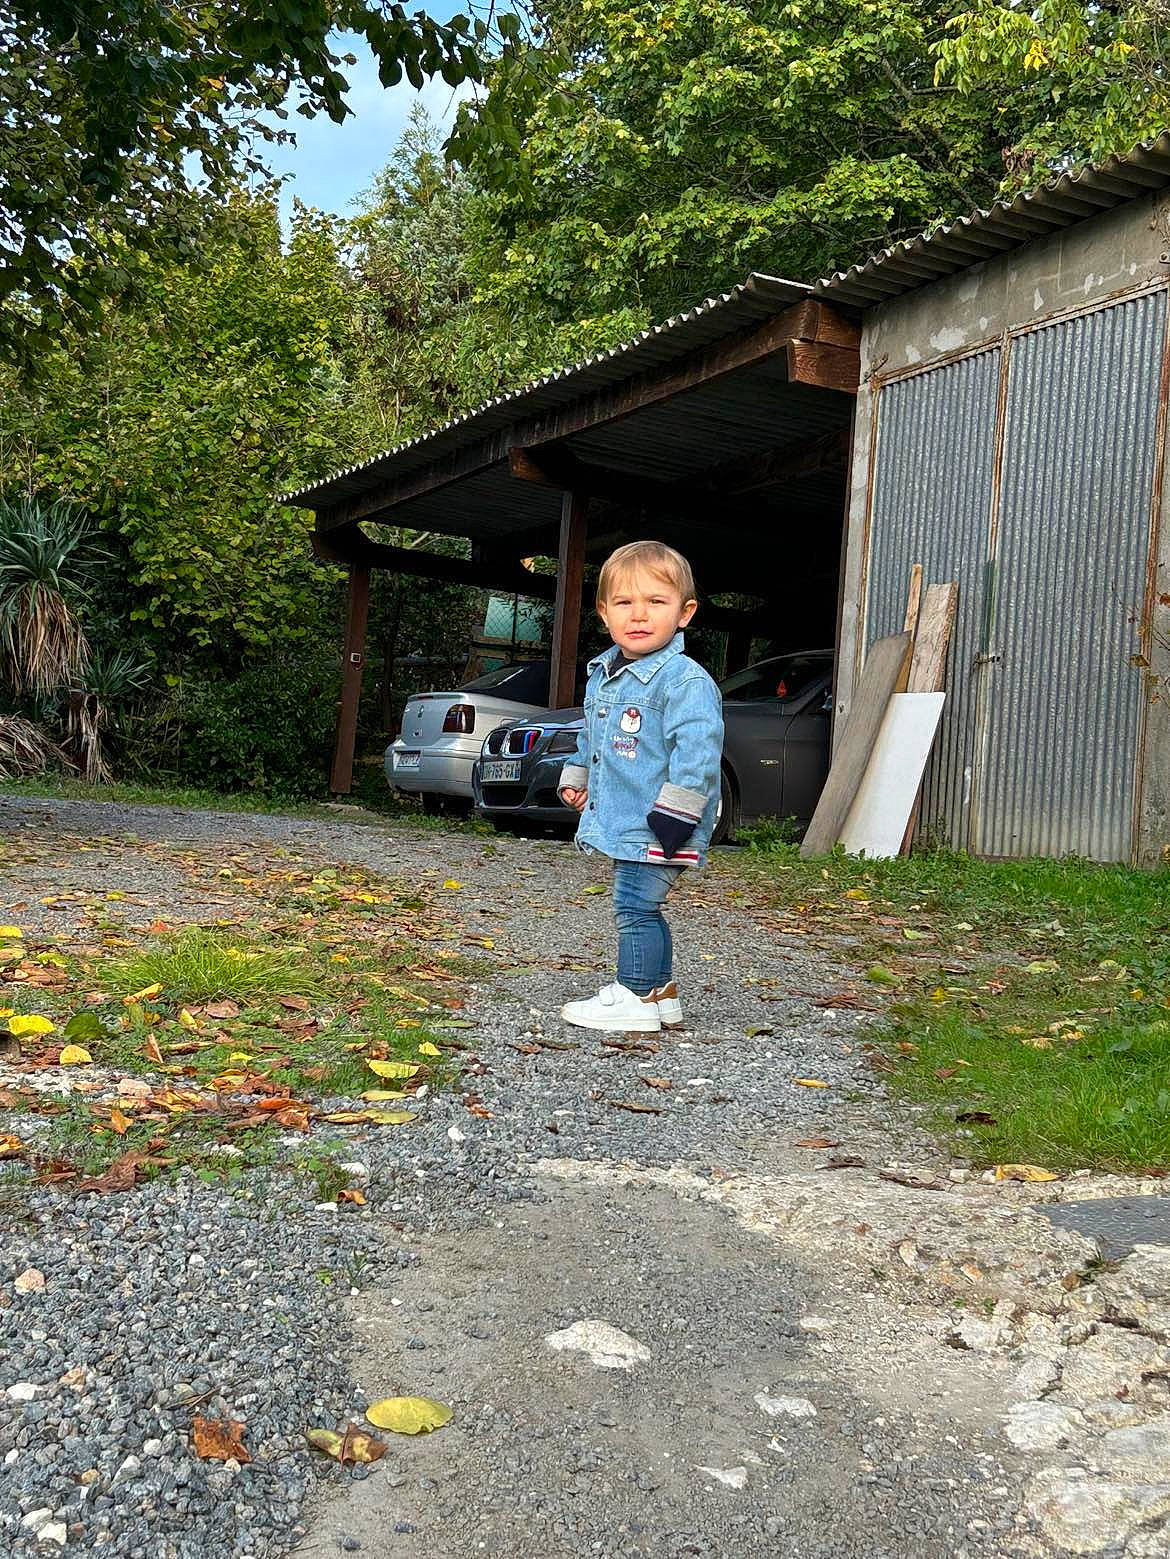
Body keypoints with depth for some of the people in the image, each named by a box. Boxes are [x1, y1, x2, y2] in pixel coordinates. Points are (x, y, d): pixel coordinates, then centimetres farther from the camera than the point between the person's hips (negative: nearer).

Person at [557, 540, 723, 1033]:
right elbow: (590, 738, 27)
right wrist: (575, 780, 24)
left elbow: (695, 753, -22)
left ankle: (636, 997, 4)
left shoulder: (685, 680, -16)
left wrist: (675, 814, -25)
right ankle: (661, 990, 28)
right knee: (640, 910, 16)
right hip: (621, 823, 9)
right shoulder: (602, 674, 12)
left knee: (634, 906, -7)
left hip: (658, 831, -9)